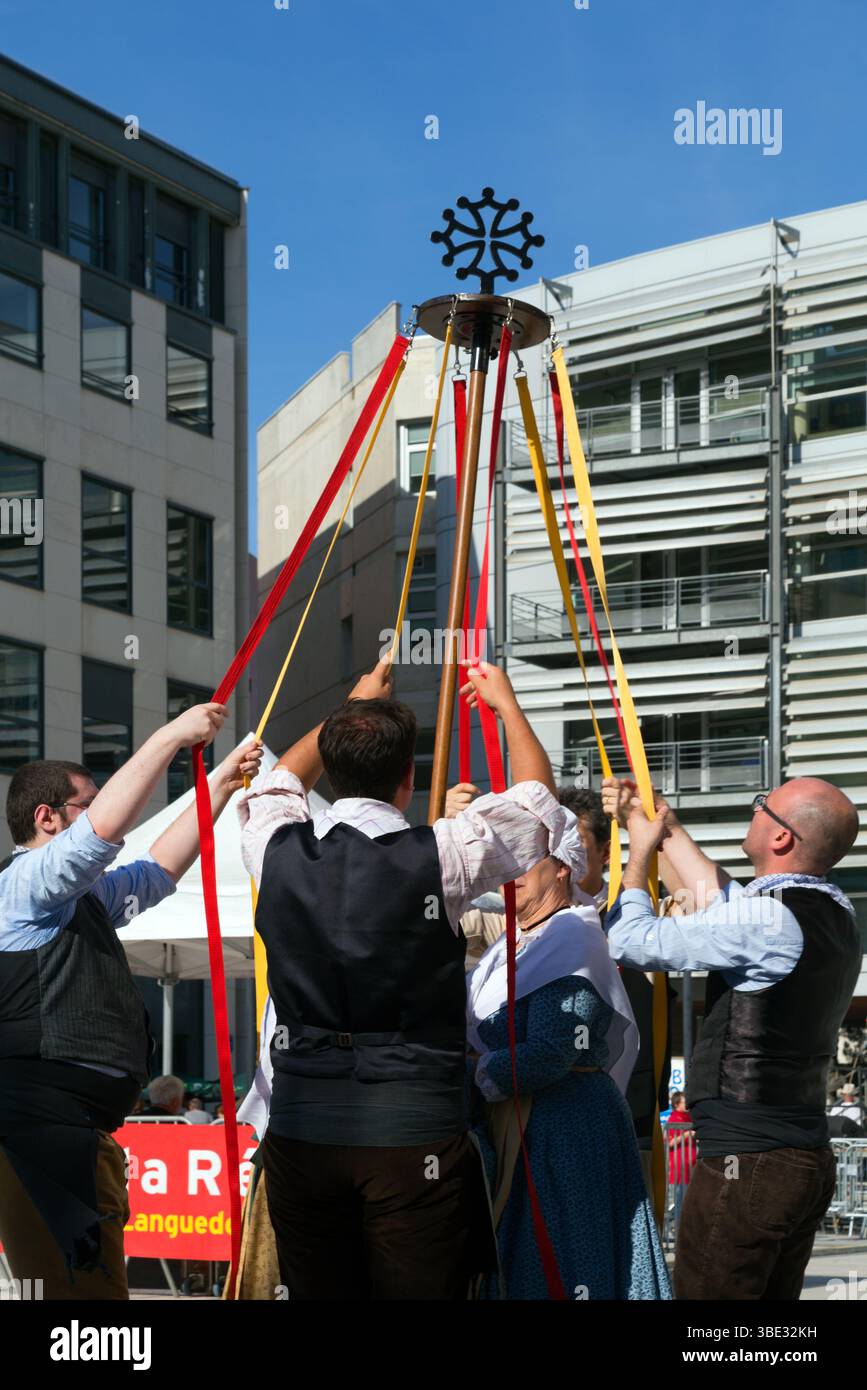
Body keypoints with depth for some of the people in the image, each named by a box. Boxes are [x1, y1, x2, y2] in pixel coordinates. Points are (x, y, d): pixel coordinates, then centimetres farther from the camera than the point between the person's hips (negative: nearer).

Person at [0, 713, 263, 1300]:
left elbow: (159, 869, 30)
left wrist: (221, 785, 27)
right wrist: (172, 736, -14)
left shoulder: (85, 897, 24)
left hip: (79, 1136, 11)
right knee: (83, 1290, -15)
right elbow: (105, 827, -20)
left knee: (99, 1284, 10)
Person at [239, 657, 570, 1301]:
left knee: (317, 1292, 10)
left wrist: (355, 704, 39)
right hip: (414, 1135, -4)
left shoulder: (279, 850, 0)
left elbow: (281, 781, 27)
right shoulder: (440, 856, -9)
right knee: (419, 1292, 0)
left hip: (299, 1131, 4)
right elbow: (538, 797, 11)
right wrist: (506, 704, 28)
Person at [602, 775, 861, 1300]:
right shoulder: (836, 912, 9)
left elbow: (631, 941, -10)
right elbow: (719, 898, 23)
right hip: (809, 1160, 9)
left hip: (747, 1164, -9)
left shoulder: (766, 919, -18)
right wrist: (666, 826, 30)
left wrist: (642, 847, 5)